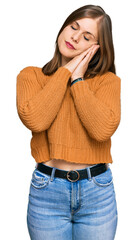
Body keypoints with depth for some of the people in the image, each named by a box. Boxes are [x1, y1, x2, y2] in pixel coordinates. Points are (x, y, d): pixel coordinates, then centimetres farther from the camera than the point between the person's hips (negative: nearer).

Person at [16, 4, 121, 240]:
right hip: (47, 189, 0)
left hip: (97, 190, 1)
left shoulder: (108, 80, -1)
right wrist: (65, 72, -10)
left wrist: (78, 80, -11)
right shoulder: (31, 75, 1)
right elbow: (34, 120, -18)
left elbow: (102, 129, -17)